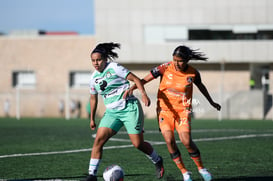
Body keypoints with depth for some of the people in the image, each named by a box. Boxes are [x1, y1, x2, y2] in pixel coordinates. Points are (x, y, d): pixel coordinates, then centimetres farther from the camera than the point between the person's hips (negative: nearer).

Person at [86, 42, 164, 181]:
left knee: (138, 144, -5)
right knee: (98, 140, -13)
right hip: (112, 112, 5)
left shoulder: (114, 68, -9)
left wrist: (143, 94, -25)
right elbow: (93, 97, 22)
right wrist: (92, 119, 25)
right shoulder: (94, 78, 8)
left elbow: (135, 79, -10)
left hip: (129, 108, -5)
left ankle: (157, 161, 24)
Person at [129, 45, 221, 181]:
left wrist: (211, 102, 28)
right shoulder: (166, 68, -10)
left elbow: (201, 86, 14)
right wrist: (132, 88, -25)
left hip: (183, 110, -1)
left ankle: (201, 168, 10)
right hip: (165, 109, 1)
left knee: (186, 141, -14)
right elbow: (145, 79, -8)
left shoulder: (193, 73, -7)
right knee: (169, 140, -15)